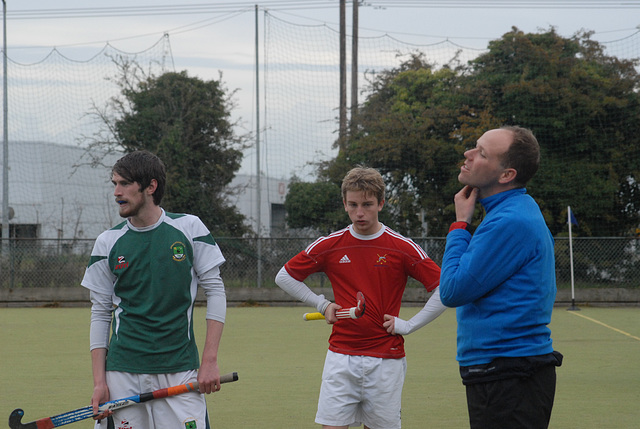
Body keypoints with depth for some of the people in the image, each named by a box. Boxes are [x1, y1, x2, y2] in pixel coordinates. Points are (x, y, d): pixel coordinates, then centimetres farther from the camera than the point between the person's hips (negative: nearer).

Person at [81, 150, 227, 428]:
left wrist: (210, 360, -5)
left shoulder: (189, 228, 1)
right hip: (123, 371, 1)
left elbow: (215, 290, 3)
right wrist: (99, 381, 0)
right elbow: (100, 313, 8)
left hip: (180, 368, -1)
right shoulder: (108, 243, 5)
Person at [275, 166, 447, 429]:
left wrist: (408, 326, -5)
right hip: (341, 356, 1)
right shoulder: (330, 245, 4)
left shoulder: (402, 248, -2)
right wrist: (322, 305, 8)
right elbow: (285, 276, 17)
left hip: (386, 360, -1)